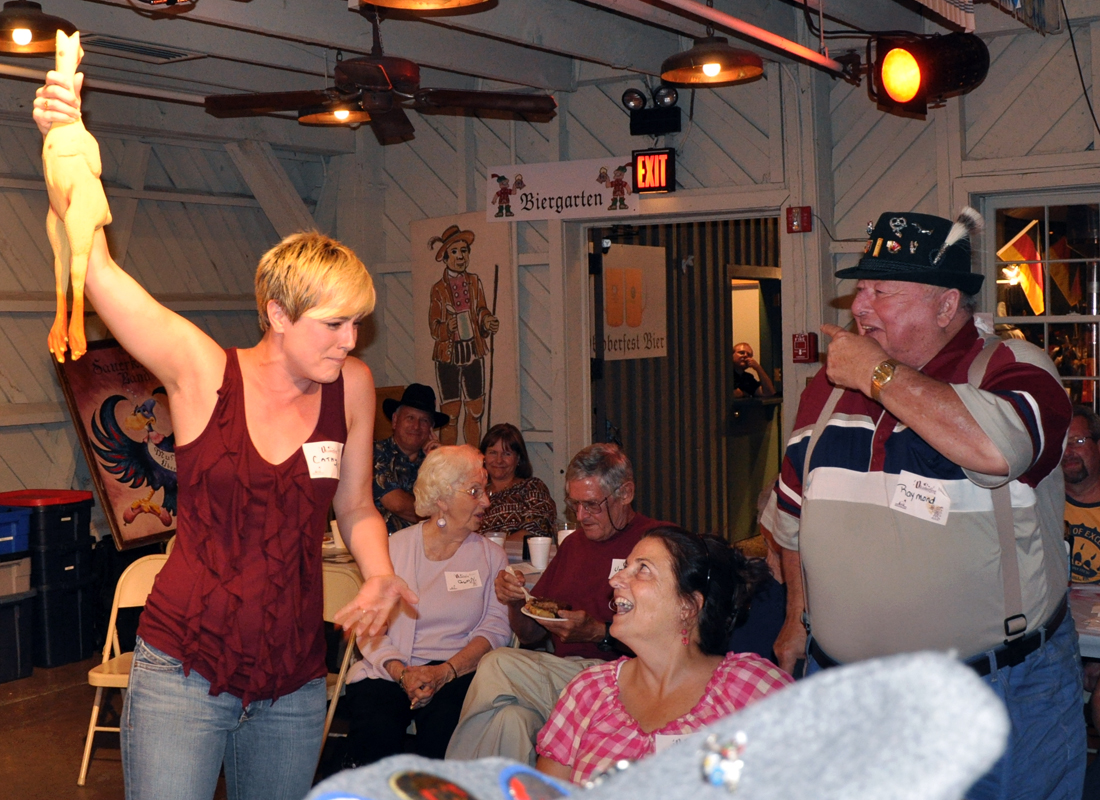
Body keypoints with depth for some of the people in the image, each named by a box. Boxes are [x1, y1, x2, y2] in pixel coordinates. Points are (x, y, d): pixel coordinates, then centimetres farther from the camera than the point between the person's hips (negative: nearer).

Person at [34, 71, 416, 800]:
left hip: (295, 687, 4)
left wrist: (380, 574, -6)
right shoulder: (203, 372, -8)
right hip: (182, 673, -3)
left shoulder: (352, 388, 1)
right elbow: (94, 265, -14)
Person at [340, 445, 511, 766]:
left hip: (458, 671, 1)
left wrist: (444, 672, -14)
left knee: (445, 727, -32)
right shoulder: (395, 547, 7)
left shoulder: (490, 556, 12)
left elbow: (496, 628, 2)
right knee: (377, 731, -30)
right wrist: (402, 673, -17)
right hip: (389, 670, 0)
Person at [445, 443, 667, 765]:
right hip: (563, 670, 6)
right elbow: (530, 636, 25)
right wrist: (516, 603, 3)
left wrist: (598, 632, -17)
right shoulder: (572, 544, 22)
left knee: (496, 668, -28)